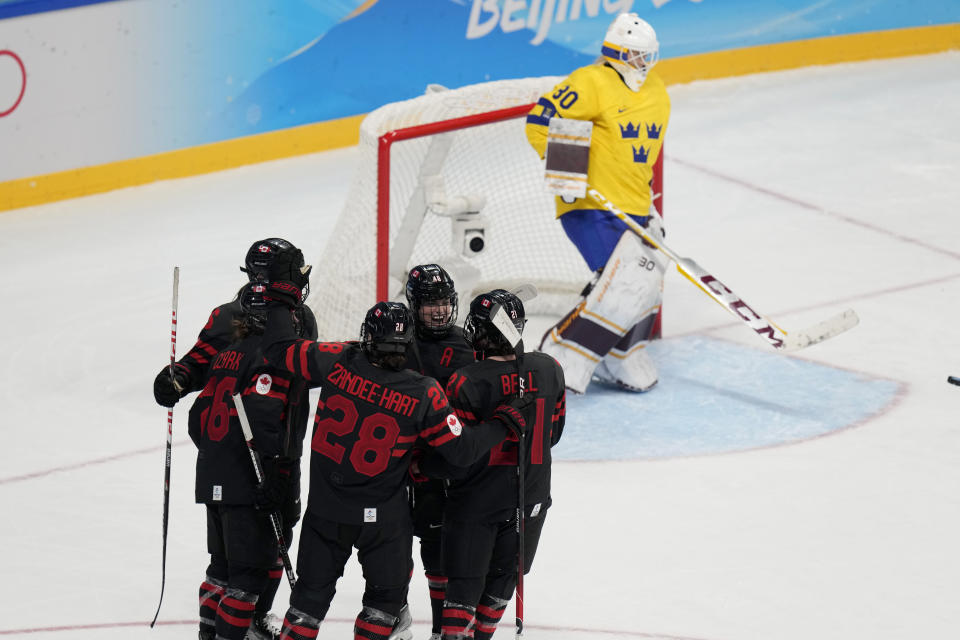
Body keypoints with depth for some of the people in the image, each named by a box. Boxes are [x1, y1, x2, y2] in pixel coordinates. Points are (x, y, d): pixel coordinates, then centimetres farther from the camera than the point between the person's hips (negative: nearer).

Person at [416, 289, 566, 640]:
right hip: (531, 499, 4)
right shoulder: (549, 371, -8)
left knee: (465, 583, 5)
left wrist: (420, 464, -3)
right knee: (502, 576, 21)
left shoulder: (467, 383, -22)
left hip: (476, 502, -4)